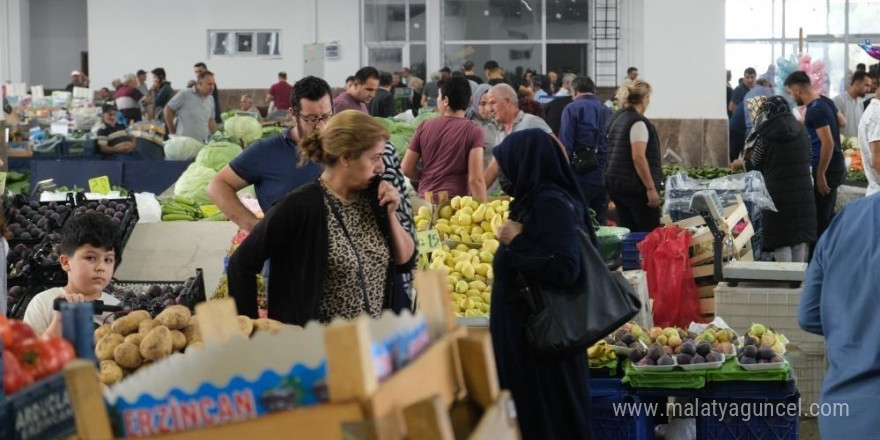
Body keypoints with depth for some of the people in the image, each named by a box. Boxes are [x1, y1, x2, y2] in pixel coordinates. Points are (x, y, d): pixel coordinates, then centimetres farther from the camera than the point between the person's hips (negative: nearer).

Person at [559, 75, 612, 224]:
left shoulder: (571, 109, -3)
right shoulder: (607, 111, 12)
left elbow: (565, 145, -9)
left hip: (580, 176, -5)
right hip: (603, 177, 5)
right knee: (600, 223, 10)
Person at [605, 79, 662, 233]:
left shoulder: (616, 119, 14)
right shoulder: (638, 122, -13)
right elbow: (638, 157, -20)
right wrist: (651, 188, -19)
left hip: (614, 182, 9)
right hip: (635, 186, -9)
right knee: (650, 233, -6)